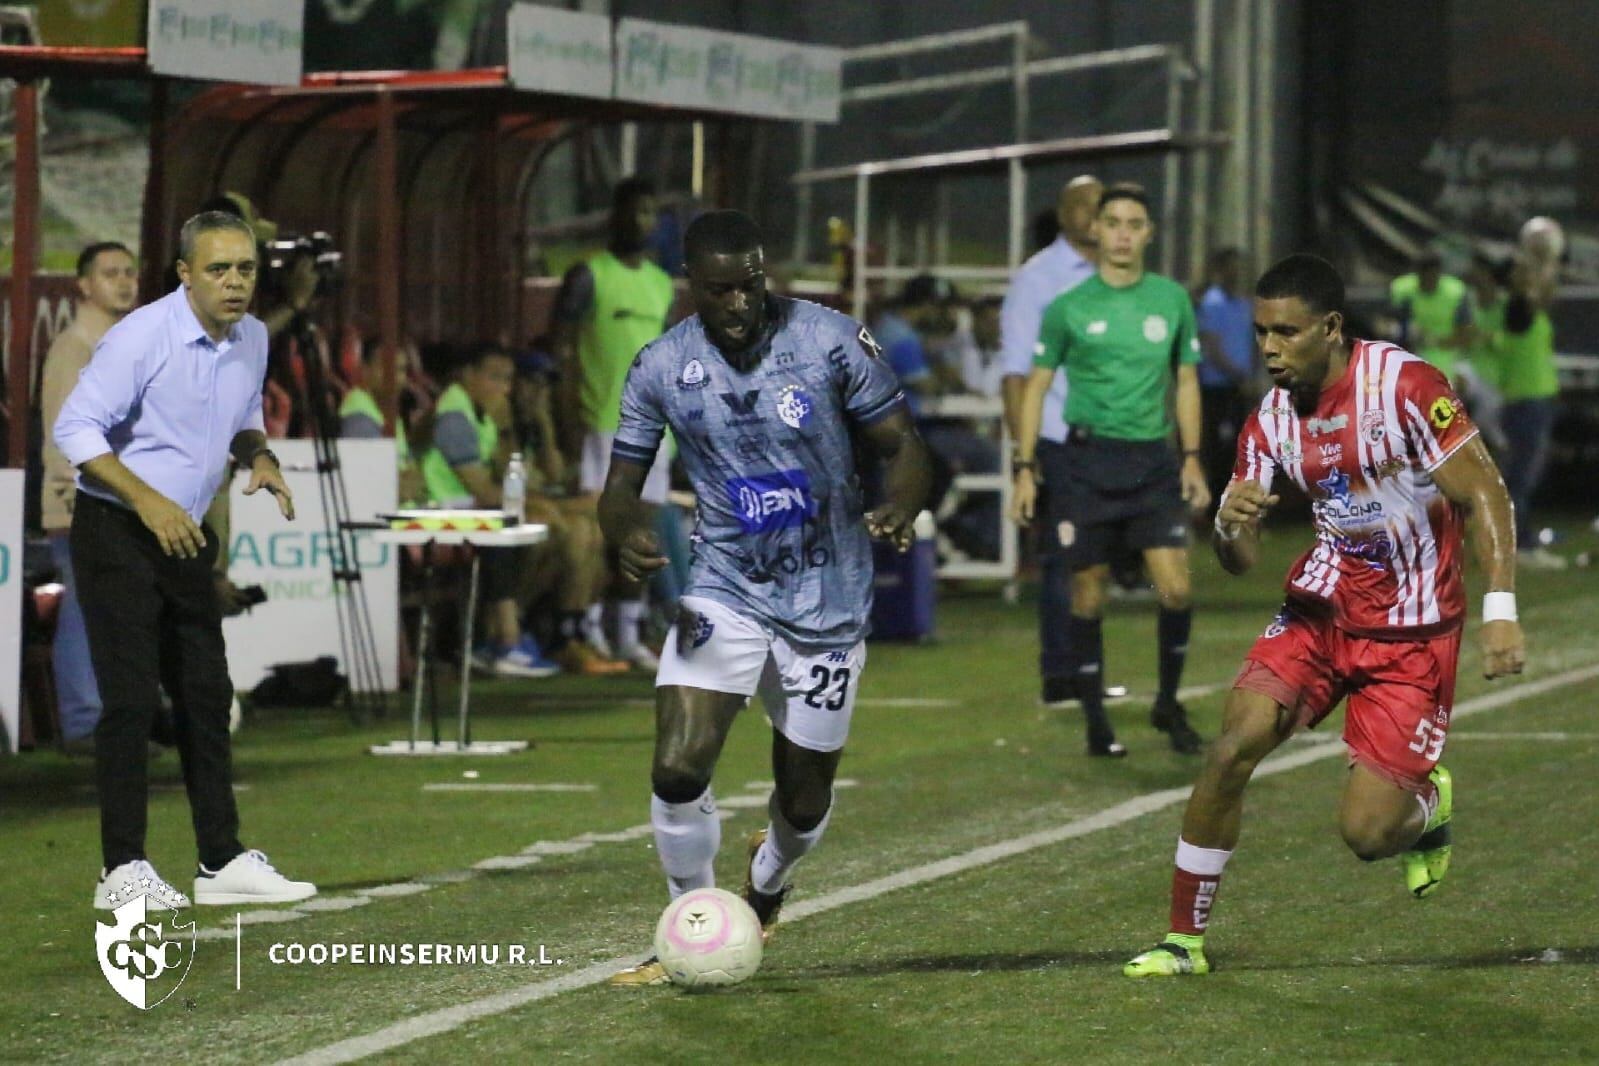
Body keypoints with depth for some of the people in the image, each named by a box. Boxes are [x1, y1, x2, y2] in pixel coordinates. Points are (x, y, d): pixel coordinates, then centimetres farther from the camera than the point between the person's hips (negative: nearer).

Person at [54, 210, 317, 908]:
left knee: (206, 695, 9)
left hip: (184, 537, 8)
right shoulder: (142, 337, -18)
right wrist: (147, 500, -27)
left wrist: (259, 457, -1)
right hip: (116, 534, -8)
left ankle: (222, 861, 14)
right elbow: (75, 429, -19)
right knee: (131, 697, -11)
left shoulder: (252, 339, 5)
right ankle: (123, 869, -9)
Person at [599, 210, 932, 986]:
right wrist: (625, 532, -23)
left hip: (827, 603, -1)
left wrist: (899, 508, -29)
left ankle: (766, 886, 46)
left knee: (805, 798, 9)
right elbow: (622, 484, 2)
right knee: (676, 770, -18)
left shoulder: (830, 340, -11)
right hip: (724, 593, 1)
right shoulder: (661, 368, -5)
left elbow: (902, 443, -6)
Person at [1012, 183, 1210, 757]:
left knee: (1175, 588, -8)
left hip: (1154, 461, 2)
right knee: (1088, 597, 1)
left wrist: (1192, 460, 7)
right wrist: (1025, 468, 0)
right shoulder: (1069, 307, 1)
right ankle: (1096, 723, 12)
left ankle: (1168, 704, 12)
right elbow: (1037, 386, 5)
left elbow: (1186, 380, 14)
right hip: (1089, 460, -1)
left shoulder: (1172, 300, 7)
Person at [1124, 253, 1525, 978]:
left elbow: (1484, 495, -16)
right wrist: (1229, 523, -21)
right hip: (1322, 610, 5)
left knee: (1366, 832, -11)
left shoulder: (1403, 385, -18)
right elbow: (1239, 562, 4)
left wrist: (1499, 612, -25)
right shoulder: (1273, 418, 0)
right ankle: (1183, 940, -5)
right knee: (1233, 747, -17)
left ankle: (1429, 802, 27)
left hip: (1412, 634, -5)